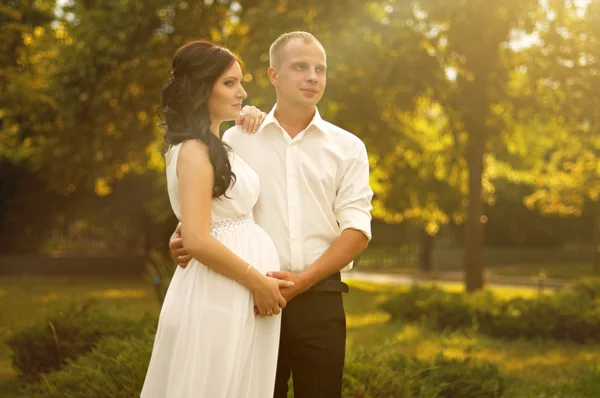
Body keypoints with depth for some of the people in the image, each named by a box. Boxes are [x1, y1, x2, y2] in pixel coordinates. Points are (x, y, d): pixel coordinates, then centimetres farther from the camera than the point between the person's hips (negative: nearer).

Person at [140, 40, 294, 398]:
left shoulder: (218, 148, 14)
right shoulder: (194, 151, -13)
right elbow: (197, 240, -21)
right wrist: (257, 281, -13)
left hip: (237, 295, 9)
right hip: (218, 297, -9)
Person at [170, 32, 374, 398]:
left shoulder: (347, 147, 6)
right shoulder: (237, 140, 7)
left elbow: (357, 232, -1)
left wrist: (304, 280, -13)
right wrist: (184, 237, -10)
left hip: (320, 299, 0)